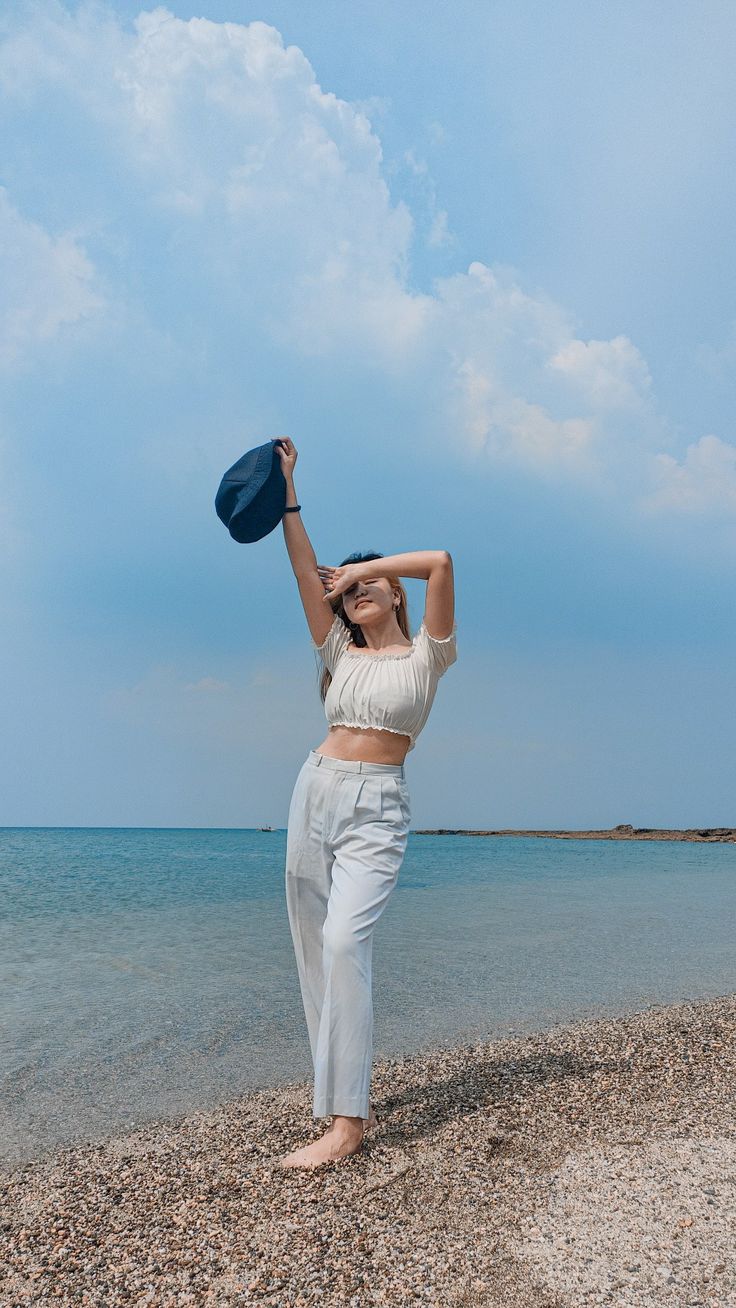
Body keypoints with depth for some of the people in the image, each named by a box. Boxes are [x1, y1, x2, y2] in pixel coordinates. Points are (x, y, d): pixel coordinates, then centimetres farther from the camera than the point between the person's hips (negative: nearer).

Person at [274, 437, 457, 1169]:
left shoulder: (425, 656, 3)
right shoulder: (341, 654, 14)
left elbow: (440, 561, -11)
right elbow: (306, 572, 7)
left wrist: (365, 567, -2)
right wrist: (286, 491, 6)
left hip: (376, 812, -6)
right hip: (314, 794, 6)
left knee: (344, 941, -21)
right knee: (314, 951, 5)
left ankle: (346, 1122, -17)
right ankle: (348, 1102, 15)